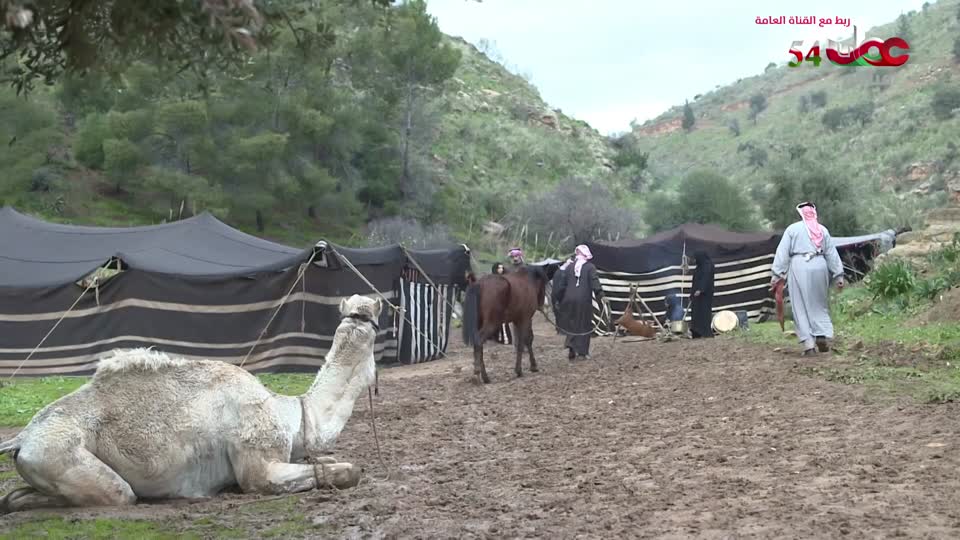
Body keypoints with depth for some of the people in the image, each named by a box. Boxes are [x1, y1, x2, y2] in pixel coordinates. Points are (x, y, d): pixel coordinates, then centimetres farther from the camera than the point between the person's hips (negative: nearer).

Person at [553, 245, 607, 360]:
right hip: (584, 301, -3)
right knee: (584, 325, 6)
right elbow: (595, 283, -13)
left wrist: (557, 298, 17)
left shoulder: (569, 267, 8)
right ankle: (582, 351, 5)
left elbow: (562, 284, 10)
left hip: (569, 299, 3)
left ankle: (571, 346, -1)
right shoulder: (590, 267, -2)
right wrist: (601, 296, -16)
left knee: (571, 323, 14)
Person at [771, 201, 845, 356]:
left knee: (801, 308, 2)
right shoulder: (823, 230, 13)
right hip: (819, 267, 3)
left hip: (799, 267, -3)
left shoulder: (792, 229, 5)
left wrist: (777, 274, 0)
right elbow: (832, 253, 11)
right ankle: (822, 336, 1)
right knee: (819, 304, 17)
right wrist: (838, 275, 13)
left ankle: (809, 346, -2)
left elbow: (782, 253, -1)